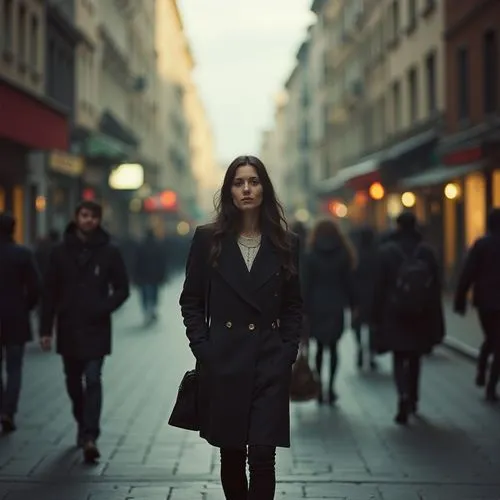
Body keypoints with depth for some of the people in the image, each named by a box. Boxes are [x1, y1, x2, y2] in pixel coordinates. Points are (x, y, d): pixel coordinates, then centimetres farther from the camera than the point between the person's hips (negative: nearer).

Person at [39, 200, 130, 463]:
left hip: (96, 329, -3)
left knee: (93, 380, -11)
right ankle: (83, 425, 33)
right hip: (68, 329, 3)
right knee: (73, 381, 13)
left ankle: (90, 436, -15)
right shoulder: (61, 252, 3)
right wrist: (46, 329, -1)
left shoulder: (108, 252, 0)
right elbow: (49, 292, 4)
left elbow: (122, 289, 4)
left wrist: (105, 308, -14)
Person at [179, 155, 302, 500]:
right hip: (223, 364, 0)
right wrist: (202, 349, -5)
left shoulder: (285, 243, 4)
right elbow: (191, 300, 4)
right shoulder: (208, 239, 1)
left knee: (263, 456, -8)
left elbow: (294, 305, 9)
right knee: (231, 455, 11)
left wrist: (288, 353, -1)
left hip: (270, 365, 0)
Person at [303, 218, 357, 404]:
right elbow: (348, 282, 1)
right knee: (333, 347, 4)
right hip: (336, 306, 0)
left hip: (317, 306, 0)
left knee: (320, 347, 9)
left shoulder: (311, 256, -2)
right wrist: (353, 304, 9)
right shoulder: (343, 255, 0)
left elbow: (307, 285, -3)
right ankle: (330, 387, -6)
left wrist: (305, 308, 0)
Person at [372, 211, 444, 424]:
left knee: (399, 359, 2)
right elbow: (436, 287, 1)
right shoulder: (427, 251, -1)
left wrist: (376, 318, 2)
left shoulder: (387, 251, -5)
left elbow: (379, 287, -5)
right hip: (421, 317, 2)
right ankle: (413, 401, 28)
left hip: (395, 316, -2)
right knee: (414, 358, 18)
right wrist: (436, 322, 7)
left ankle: (404, 397, -20)